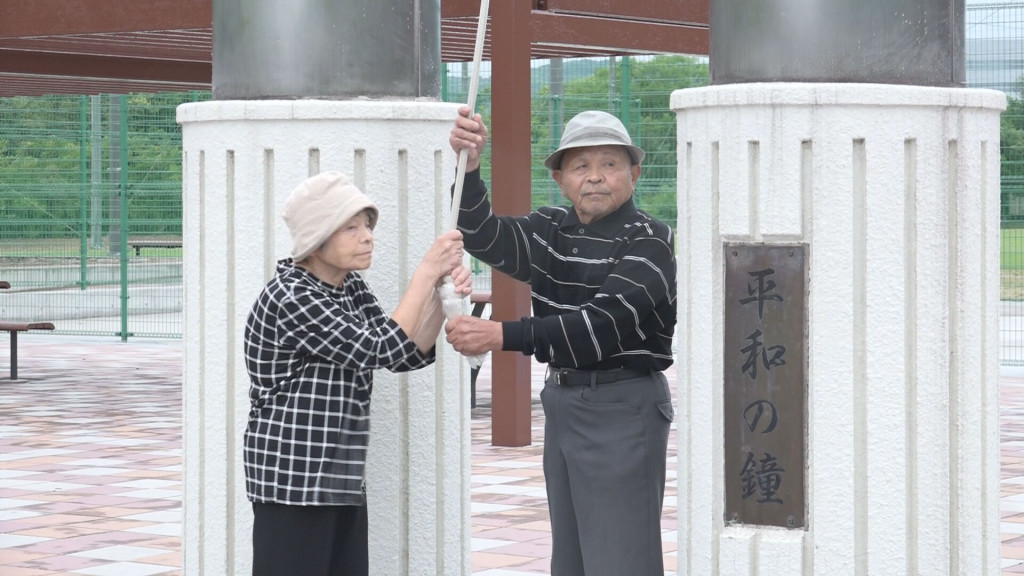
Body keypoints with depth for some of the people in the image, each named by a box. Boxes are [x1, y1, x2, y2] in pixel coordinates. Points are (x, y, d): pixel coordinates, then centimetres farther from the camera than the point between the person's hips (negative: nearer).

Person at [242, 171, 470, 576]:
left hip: (342, 480, 9)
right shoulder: (290, 299, -17)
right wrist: (427, 272, -16)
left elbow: (408, 355, 6)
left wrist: (442, 293, -10)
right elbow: (381, 351, -19)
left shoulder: (350, 286, 10)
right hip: (294, 481, -9)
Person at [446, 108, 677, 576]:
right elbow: (485, 238, -4)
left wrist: (502, 336, -28)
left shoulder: (648, 241, -11)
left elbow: (603, 326, -22)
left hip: (622, 408, -8)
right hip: (563, 403, 8)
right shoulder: (551, 232, 12)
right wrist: (468, 168, -21)